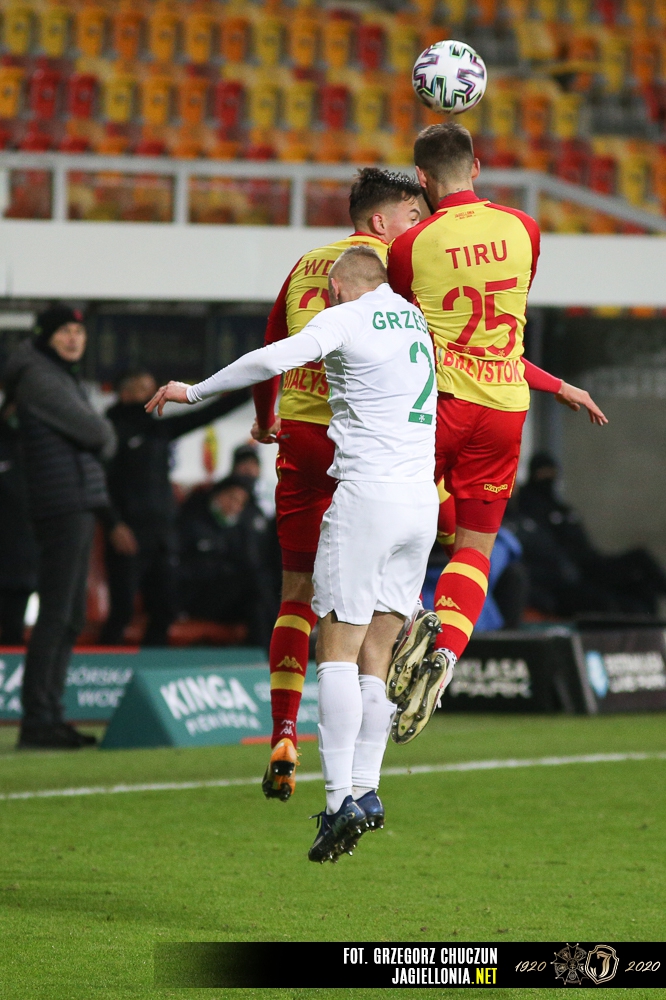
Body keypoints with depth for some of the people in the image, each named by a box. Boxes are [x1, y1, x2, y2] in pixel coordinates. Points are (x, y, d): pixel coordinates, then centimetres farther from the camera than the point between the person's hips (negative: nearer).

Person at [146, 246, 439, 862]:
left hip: (367, 493, -6)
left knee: (337, 649, -6)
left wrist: (195, 391, -6)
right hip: (423, 498, 6)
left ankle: (341, 800, -15)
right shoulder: (415, 320, 18)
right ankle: (366, 789, 4)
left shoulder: (345, 319, -3)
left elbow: (274, 359, -17)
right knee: (376, 652, 10)